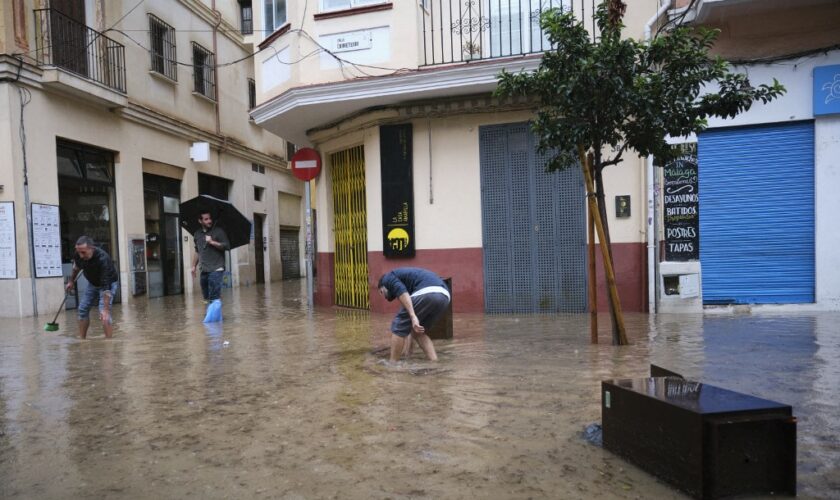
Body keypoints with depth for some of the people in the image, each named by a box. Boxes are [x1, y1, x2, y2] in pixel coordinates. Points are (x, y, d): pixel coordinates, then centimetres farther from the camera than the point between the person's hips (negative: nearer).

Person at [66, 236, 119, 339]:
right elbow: (77, 266, 8)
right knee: (83, 309, 4)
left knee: (103, 313, -20)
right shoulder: (78, 255, -21)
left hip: (109, 283, -7)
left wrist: (106, 310, -43)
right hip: (93, 283, 7)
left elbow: (106, 287, -40)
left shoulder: (103, 259, -39)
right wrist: (71, 281, 19)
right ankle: (82, 340, 16)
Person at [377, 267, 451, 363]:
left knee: (398, 328, 10)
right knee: (418, 332, 25)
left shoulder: (388, 278, 20)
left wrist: (413, 317, -16)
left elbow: (402, 292, -7)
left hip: (426, 293, -8)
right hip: (443, 296, 9)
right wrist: (407, 352, 49)